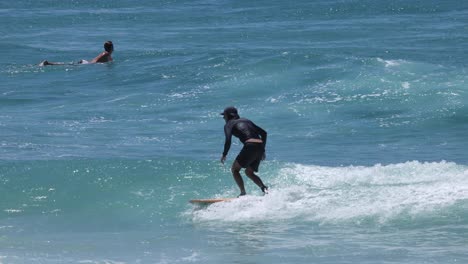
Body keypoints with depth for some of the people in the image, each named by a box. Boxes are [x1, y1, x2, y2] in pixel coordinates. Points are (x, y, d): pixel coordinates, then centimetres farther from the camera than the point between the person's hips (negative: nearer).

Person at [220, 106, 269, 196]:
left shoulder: (229, 124, 10)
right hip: (260, 146, 7)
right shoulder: (246, 121, 29)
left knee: (234, 169, 7)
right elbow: (263, 133, 25)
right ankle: (265, 188, 0)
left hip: (250, 146, -7)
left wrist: (224, 154, 3)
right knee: (249, 172, 21)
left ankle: (243, 193, -6)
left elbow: (228, 140, -9)